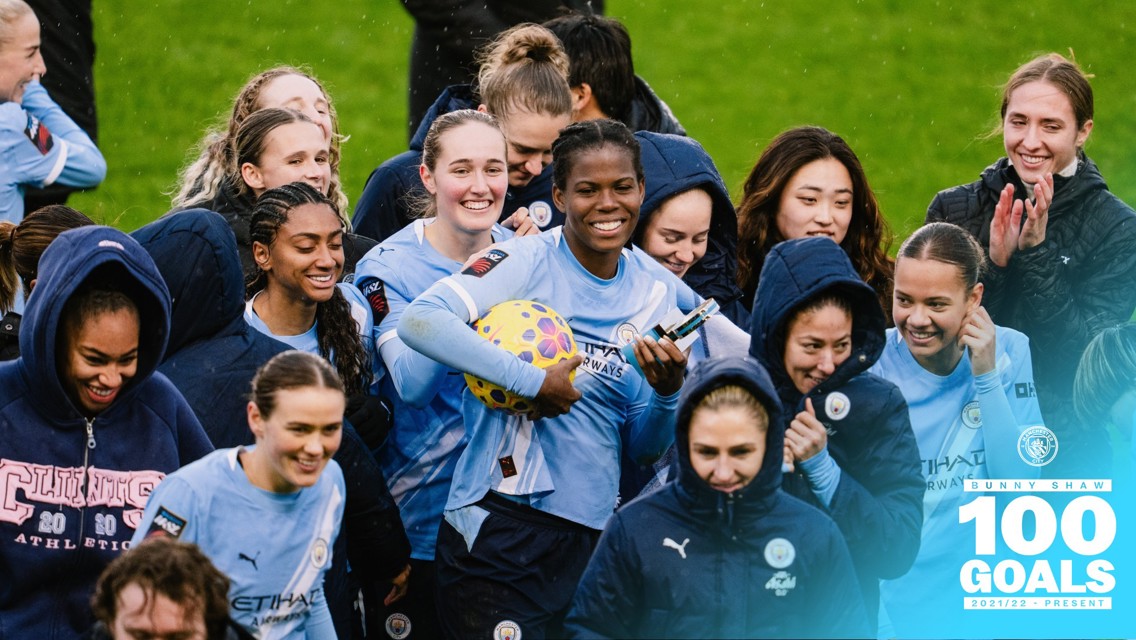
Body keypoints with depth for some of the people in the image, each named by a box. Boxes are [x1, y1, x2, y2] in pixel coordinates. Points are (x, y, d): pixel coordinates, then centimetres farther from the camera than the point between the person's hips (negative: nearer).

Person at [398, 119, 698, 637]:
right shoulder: (528, 262, -6)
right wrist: (532, 381, -22)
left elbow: (644, 450, 14)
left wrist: (667, 394, -8)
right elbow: (419, 322, -23)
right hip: (498, 528, -5)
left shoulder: (659, 293, 9)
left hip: (593, 536, 5)